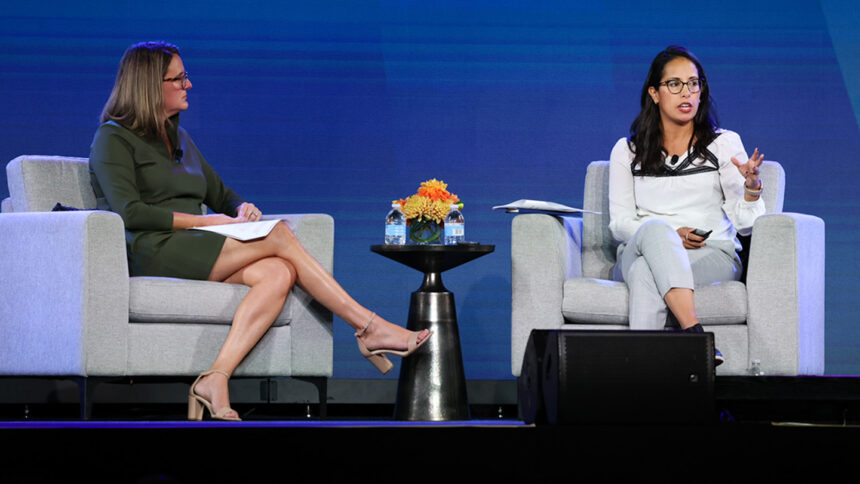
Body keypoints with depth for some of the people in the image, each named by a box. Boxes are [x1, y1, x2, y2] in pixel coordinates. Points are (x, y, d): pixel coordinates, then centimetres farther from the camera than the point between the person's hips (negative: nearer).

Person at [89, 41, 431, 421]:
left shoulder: (179, 138, 26)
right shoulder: (113, 139, 2)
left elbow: (221, 196, 29)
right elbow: (130, 212, -12)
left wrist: (242, 208, 3)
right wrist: (209, 222, -13)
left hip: (194, 252, 7)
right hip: (151, 254, -7)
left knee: (279, 274, -26)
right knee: (279, 236, -21)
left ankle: (216, 379, -40)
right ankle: (370, 328, -19)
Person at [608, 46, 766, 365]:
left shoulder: (724, 144, 11)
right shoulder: (627, 151, 14)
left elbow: (744, 223, 3)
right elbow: (619, 222, 7)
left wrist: (752, 184, -18)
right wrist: (671, 235, -11)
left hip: (712, 257, -1)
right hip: (638, 251, 1)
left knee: (645, 271, -36)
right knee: (655, 229, -38)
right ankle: (695, 334, -53)